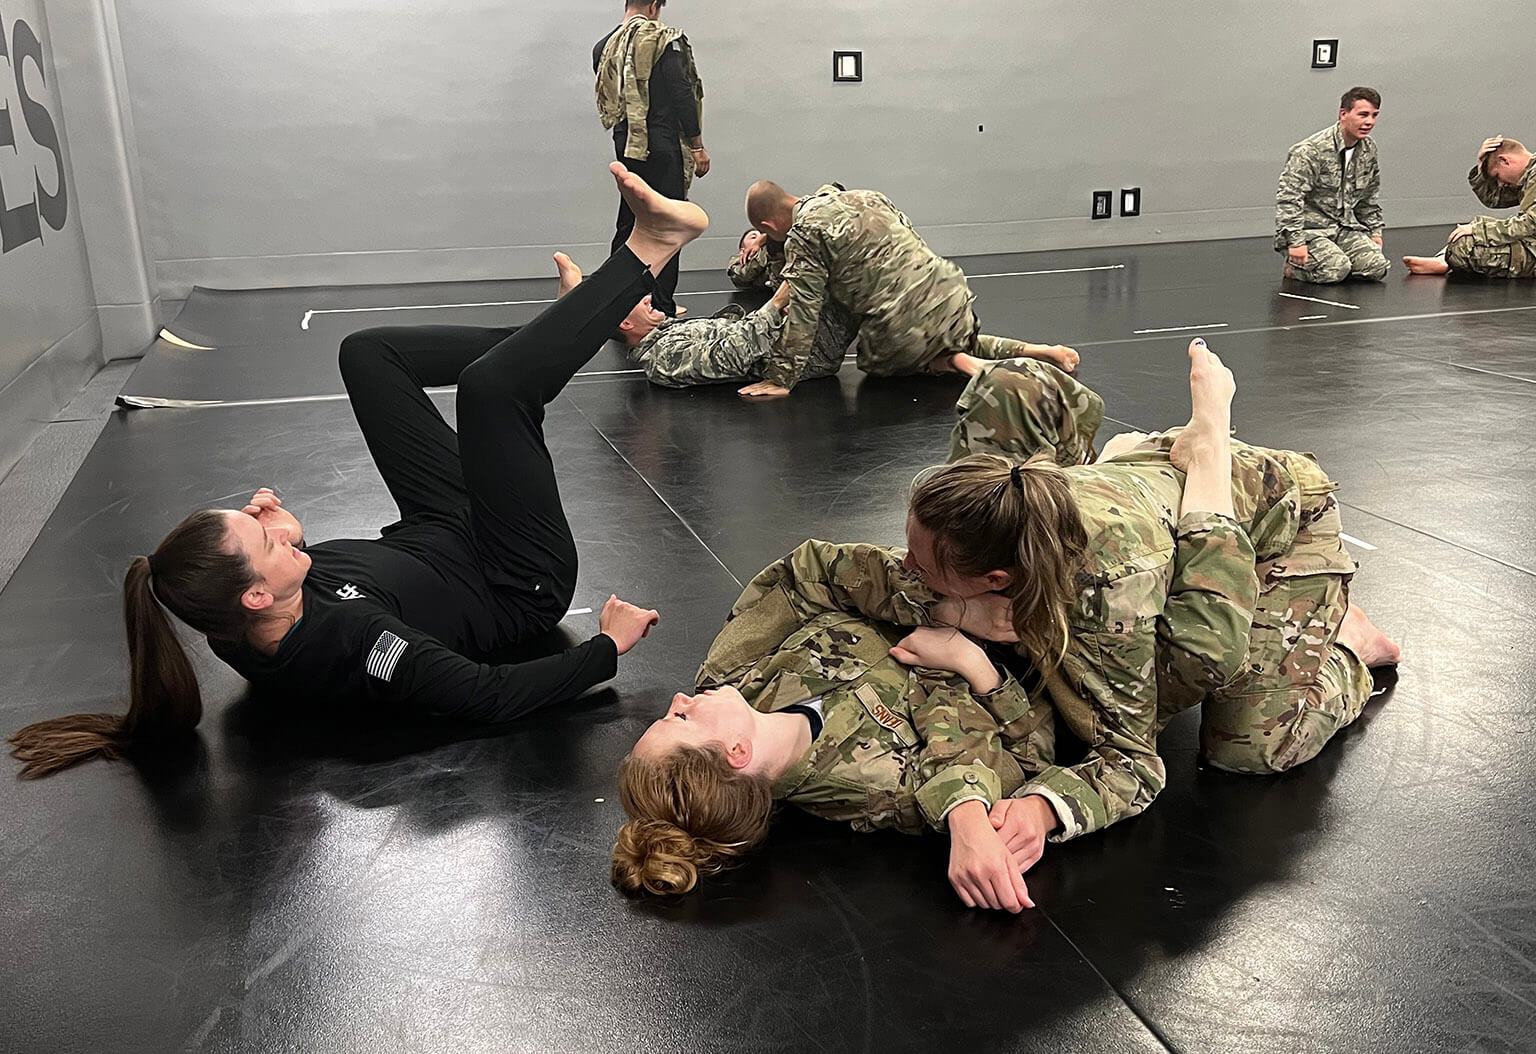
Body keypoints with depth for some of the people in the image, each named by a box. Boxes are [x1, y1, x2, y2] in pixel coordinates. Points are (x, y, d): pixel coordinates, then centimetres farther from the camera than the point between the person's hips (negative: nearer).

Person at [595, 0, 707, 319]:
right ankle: (661, 309, -4)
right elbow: (682, 95, -11)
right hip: (661, 146, -7)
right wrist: (698, 146, -7)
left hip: (624, 145, 7)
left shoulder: (604, 47, 10)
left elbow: (609, 97, 15)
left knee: (628, 222, 16)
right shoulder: (663, 40, -9)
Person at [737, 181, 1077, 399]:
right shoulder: (864, 197, 16)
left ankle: (952, 363, 0)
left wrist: (780, 379, -7)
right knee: (965, 348, 36)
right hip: (953, 292, 7)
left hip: (902, 326, -7)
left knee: (878, 366, 26)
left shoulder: (803, 234, -6)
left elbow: (803, 313, -11)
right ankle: (1031, 351, 9)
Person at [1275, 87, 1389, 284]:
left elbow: (1370, 198, 23)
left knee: (1377, 267, -14)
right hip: (1310, 228, -7)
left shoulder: (1369, 149, 9)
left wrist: (1375, 230, 17)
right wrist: (1296, 241, -27)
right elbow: (1288, 198, -22)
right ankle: (1294, 266, 1)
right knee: (1336, 270, -28)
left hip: (1345, 227, 7)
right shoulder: (1312, 150, -16)